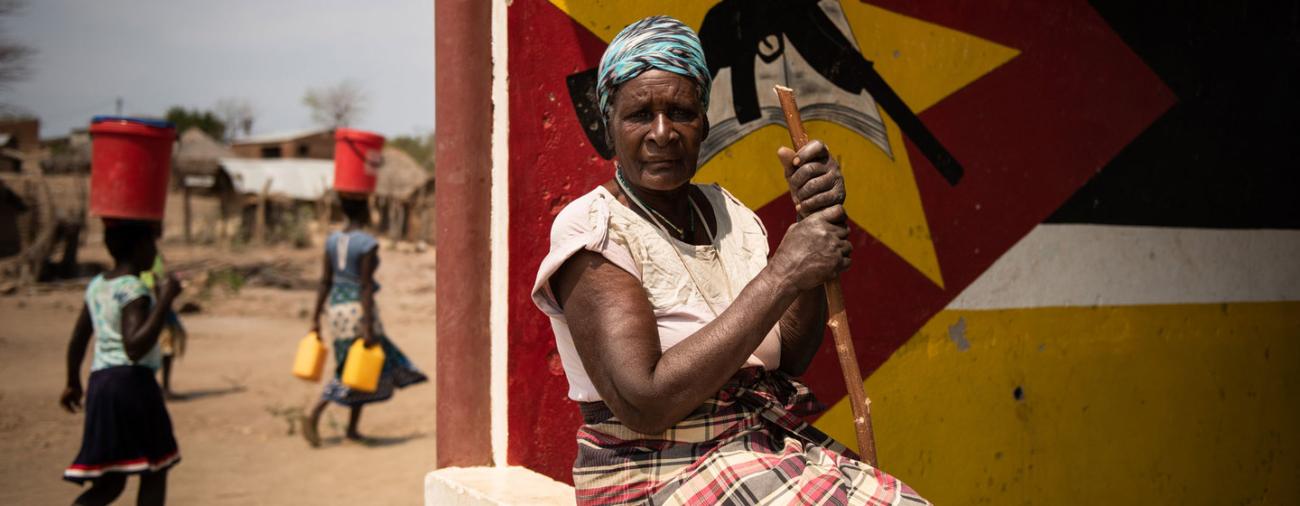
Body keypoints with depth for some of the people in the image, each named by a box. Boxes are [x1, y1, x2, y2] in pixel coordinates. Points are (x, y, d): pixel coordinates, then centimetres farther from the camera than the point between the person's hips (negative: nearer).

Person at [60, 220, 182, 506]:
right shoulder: (134, 290, -13)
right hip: (133, 381, -8)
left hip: (100, 382, 8)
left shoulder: (97, 286, 12)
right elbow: (135, 347, -25)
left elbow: (77, 339, 17)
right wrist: (164, 301, -23)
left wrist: (73, 383, 29)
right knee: (155, 471, 7)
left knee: (110, 481, 11)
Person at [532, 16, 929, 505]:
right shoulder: (591, 230, -10)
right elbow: (644, 404, -22)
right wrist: (783, 273, -20)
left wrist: (815, 222, -10)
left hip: (766, 453, 6)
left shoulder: (726, 212, 9)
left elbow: (789, 357, 3)